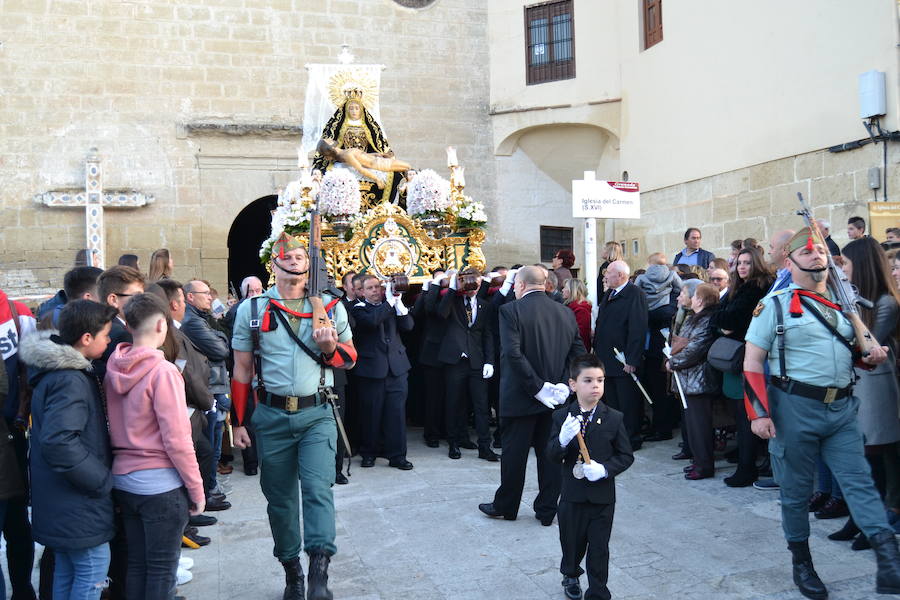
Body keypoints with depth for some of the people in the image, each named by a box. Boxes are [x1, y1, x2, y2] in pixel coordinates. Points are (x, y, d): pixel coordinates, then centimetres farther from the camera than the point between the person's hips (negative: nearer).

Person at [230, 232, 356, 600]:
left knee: (318, 488, -14)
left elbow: (350, 357, 11)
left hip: (317, 414, -1)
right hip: (271, 416, 1)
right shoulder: (251, 310, 3)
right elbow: (242, 369, 7)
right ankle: (291, 570, 26)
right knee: (280, 497, 10)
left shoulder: (331, 306, 4)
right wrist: (238, 422, 5)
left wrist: (330, 349, -13)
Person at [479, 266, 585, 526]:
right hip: (555, 397, 5)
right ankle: (547, 510, 21)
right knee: (550, 452, 13)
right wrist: (565, 386, -3)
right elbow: (578, 353, 1)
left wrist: (537, 387, -17)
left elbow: (513, 353, -22)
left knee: (514, 453, 9)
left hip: (520, 397, -4)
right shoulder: (566, 312, 4)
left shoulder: (511, 310, -13)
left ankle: (505, 506, 24)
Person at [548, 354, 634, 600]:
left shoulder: (614, 418, -6)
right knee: (572, 541, 18)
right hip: (572, 494, 1)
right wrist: (563, 439, -30)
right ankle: (571, 575, 46)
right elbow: (552, 456, -9)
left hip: (602, 495, -1)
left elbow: (626, 456, -3)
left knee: (599, 548, 6)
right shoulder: (562, 417, -6)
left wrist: (604, 469, -20)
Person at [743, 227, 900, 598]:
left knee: (859, 481, -1)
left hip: (842, 408, 5)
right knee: (796, 490, 7)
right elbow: (752, 362, -7)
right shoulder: (775, 304, -6)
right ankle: (801, 563, 23)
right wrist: (758, 413, -14)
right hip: (795, 408, -4)